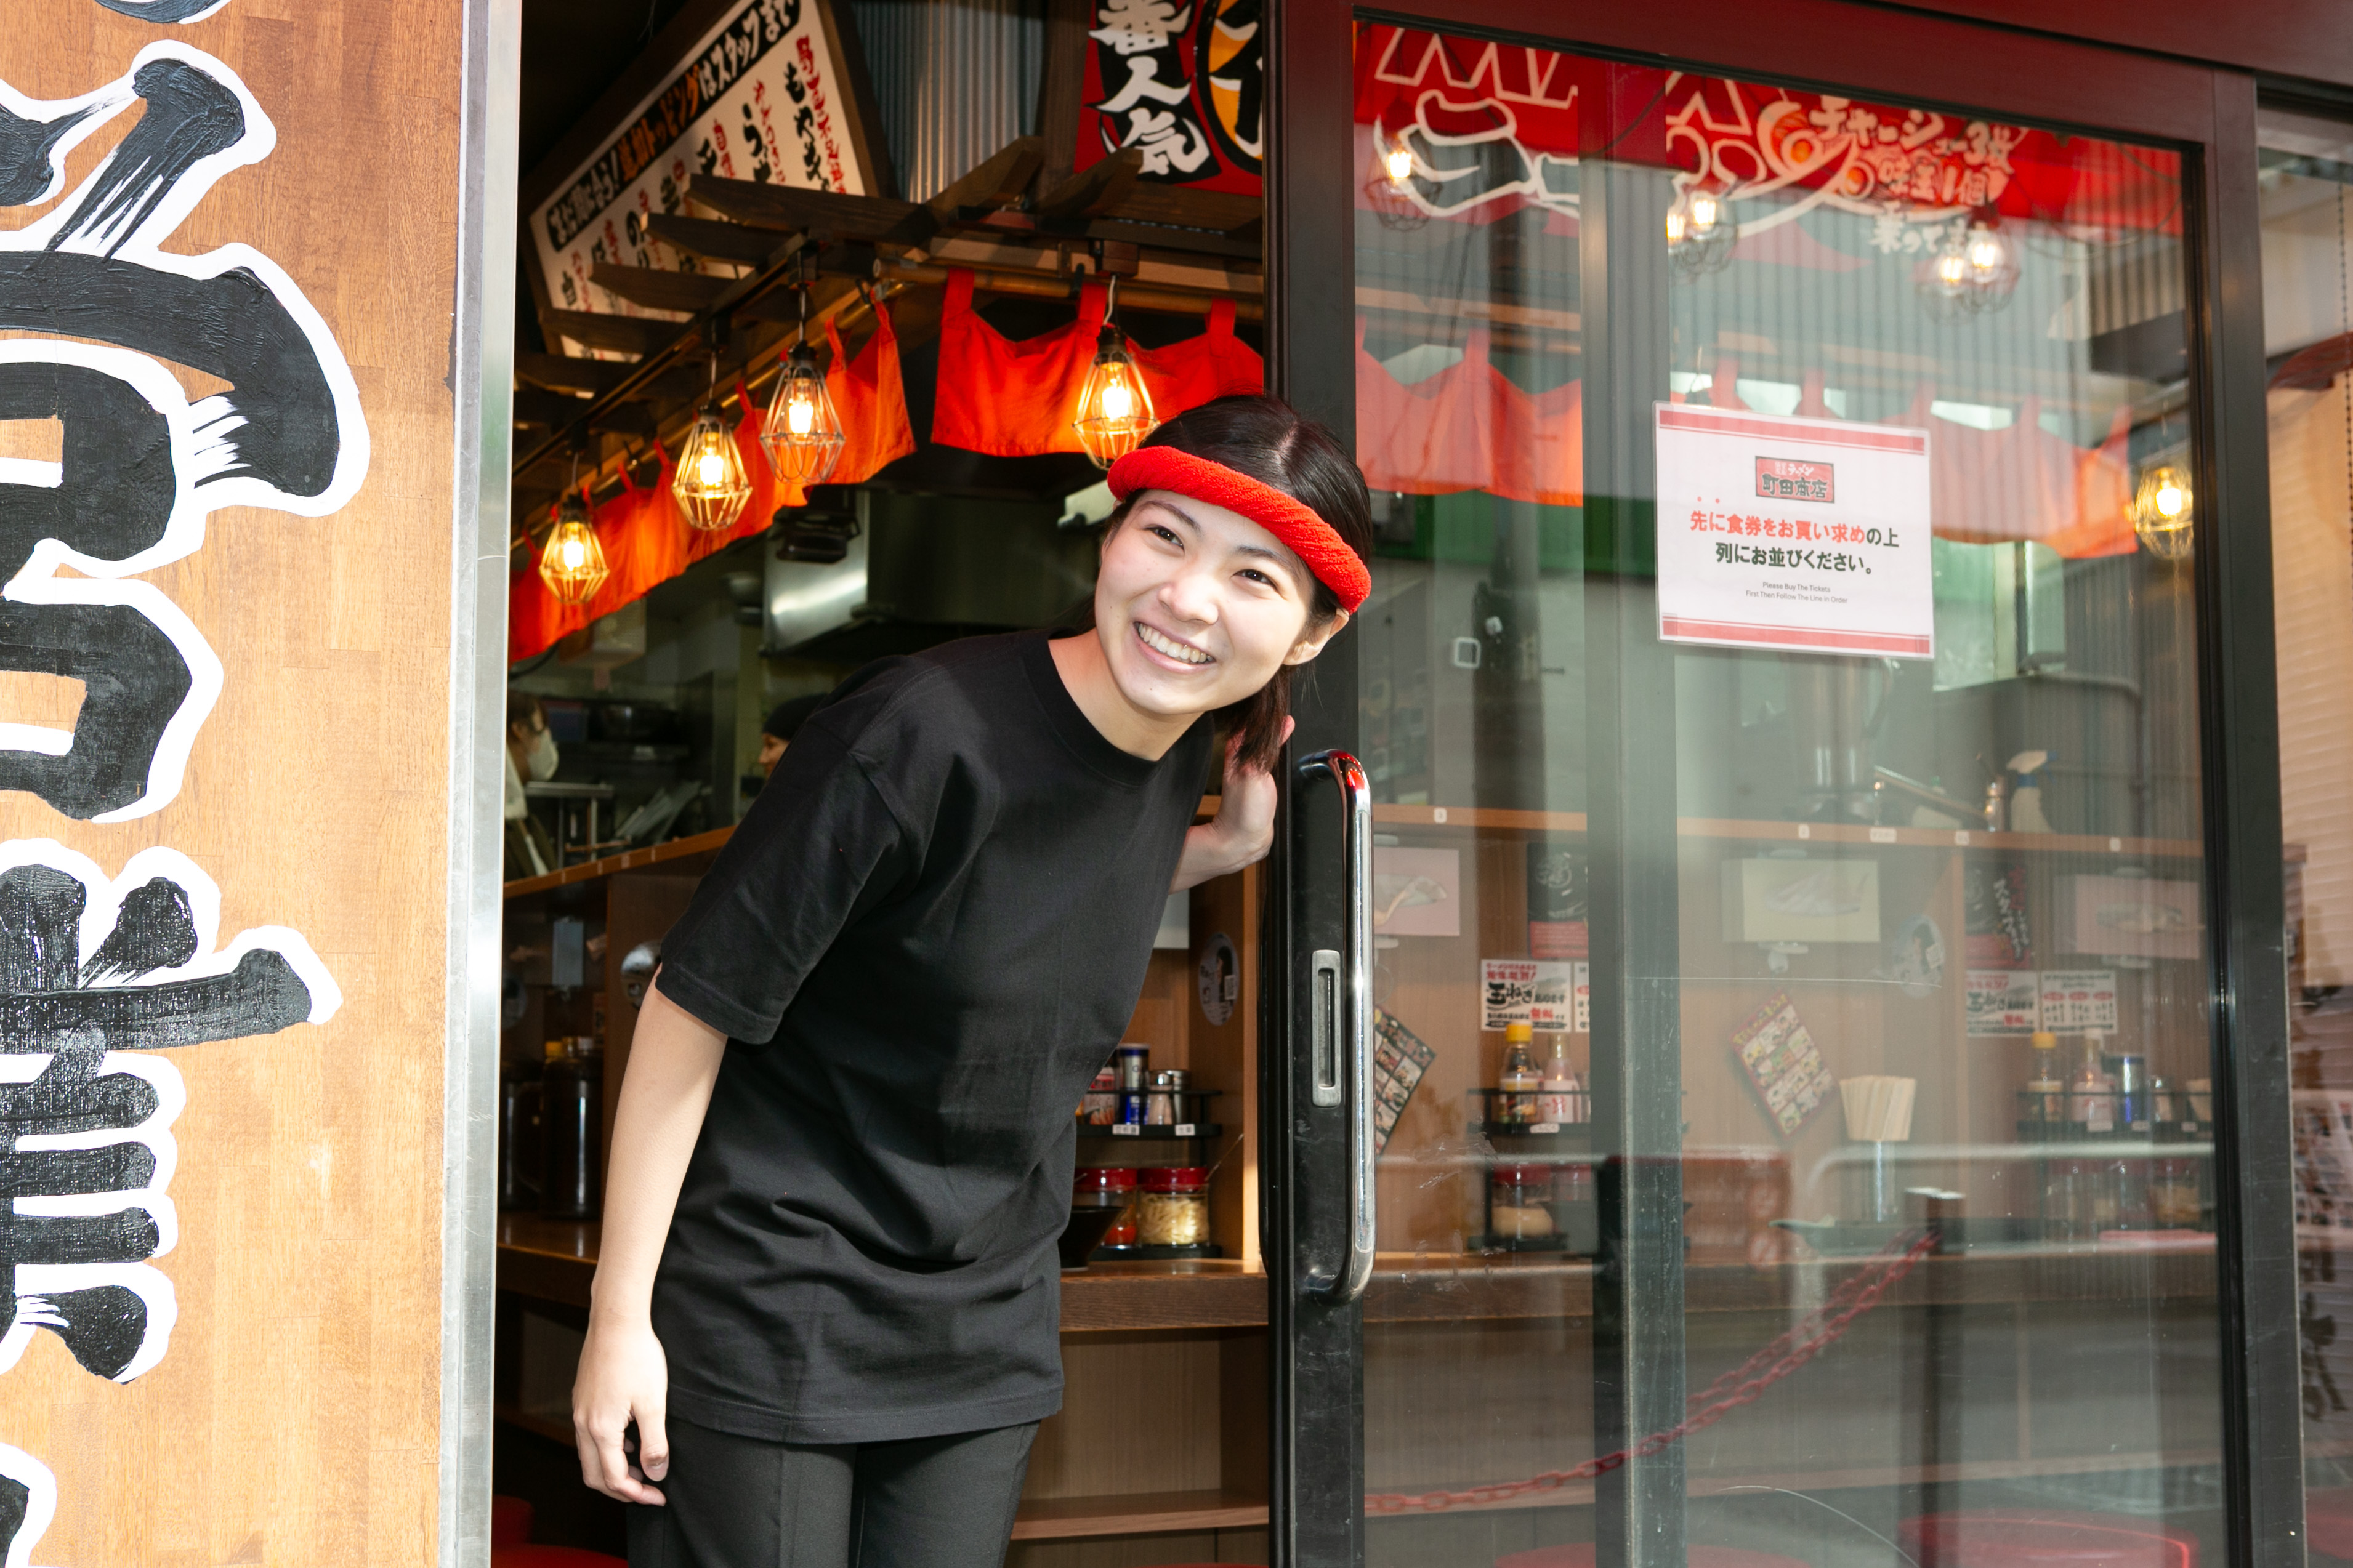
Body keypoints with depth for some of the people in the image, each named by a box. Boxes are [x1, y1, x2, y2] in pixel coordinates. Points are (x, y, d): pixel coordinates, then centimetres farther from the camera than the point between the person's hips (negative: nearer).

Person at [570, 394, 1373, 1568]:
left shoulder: (1184, 746, -2)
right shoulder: (923, 733, -23)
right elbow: (694, 1002, -18)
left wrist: (1224, 849, 2)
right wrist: (620, 1314, -16)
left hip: (987, 1327, 6)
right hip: (772, 1312, -6)